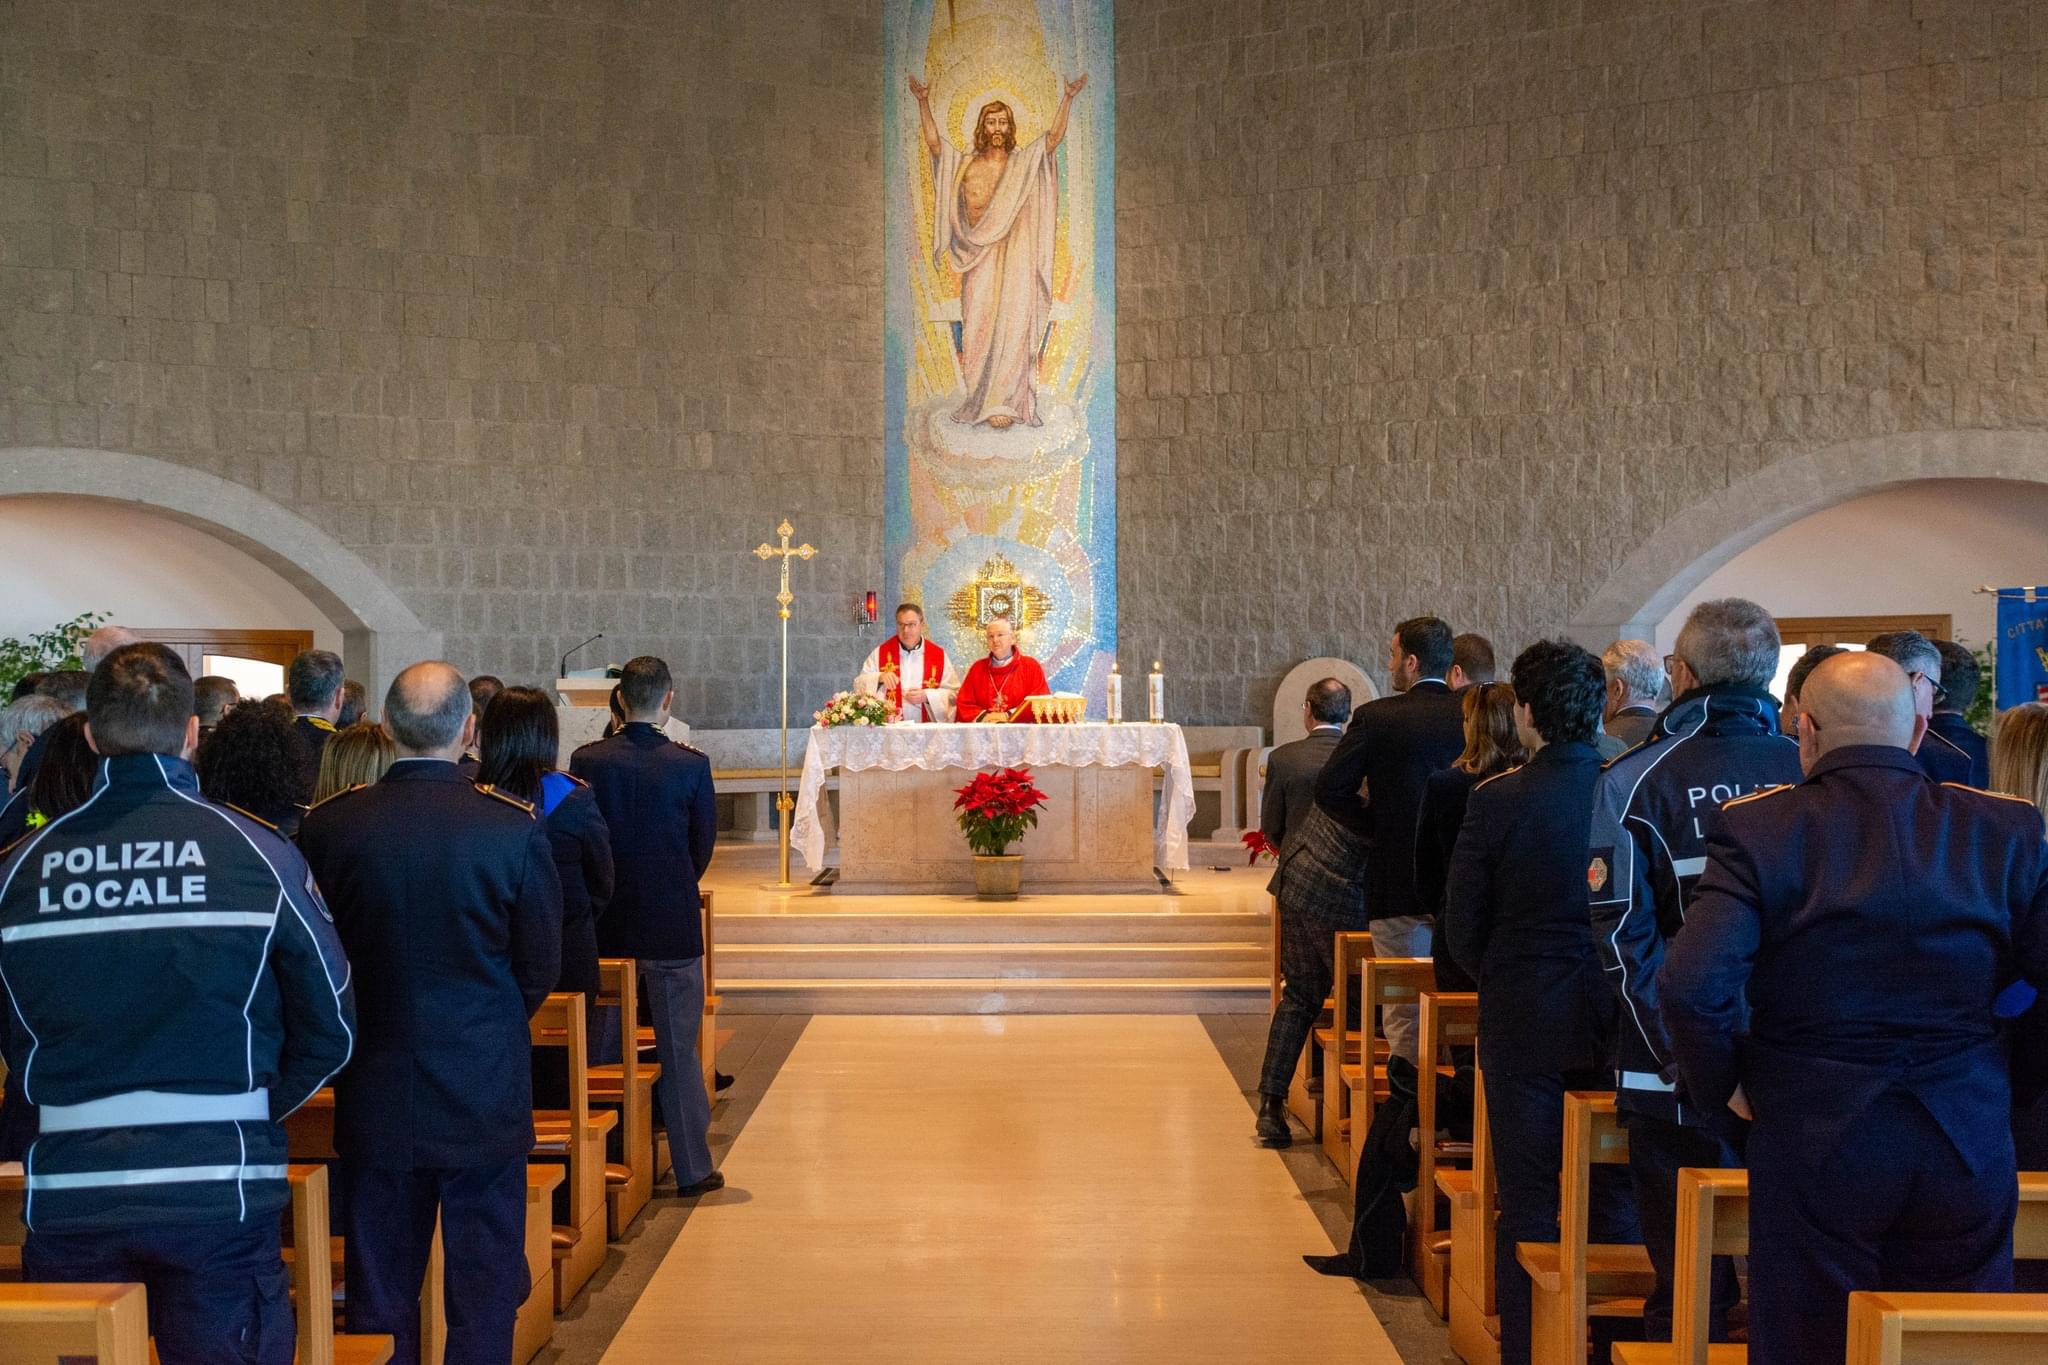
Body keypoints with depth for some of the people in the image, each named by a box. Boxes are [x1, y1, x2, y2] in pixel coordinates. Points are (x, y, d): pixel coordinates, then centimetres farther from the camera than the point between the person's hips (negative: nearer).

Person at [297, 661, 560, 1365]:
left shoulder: (327, 825, -8)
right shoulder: (516, 828, -13)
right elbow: (541, 967, -4)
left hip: (375, 1094, 2)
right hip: (486, 1093, -2)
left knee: (379, 1296, 14)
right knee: (484, 1288, 10)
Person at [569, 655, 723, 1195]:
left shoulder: (587, 761, -5)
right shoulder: (691, 765, -9)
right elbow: (704, 843, 0)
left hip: (607, 925, 2)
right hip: (673, 924, -1)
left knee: (609, 1046, 12)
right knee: (677, 1049, 6)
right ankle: (690, 1167, 12)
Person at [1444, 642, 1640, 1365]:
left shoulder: (1496, 800, -13)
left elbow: (1462, 930, -6)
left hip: (1525, 1028, -2)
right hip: (1619, 1029, 3)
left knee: (1528, 1206, 7)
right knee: (1615, 1201, 15)